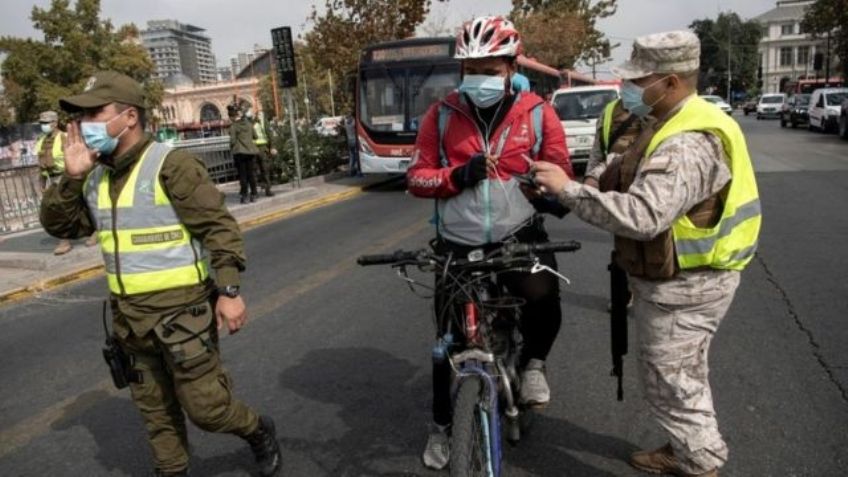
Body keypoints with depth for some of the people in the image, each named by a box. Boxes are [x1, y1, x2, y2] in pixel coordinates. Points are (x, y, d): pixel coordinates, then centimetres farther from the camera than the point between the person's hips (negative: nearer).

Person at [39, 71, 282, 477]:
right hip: (129, 317, 7)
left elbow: (219, 227, -16)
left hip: (181, 310, -7)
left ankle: (259, 432, 28)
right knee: (155, 412, 18)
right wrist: (71, 177, -7)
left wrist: (228, 291, -21)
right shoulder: (96, 176, 8)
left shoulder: (171, 165, -14)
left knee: (205, 407, 0)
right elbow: (58, 226, 8)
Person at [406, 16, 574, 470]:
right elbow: (416, 177, -1)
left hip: (519, 237, -1)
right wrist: (456, 176, -19)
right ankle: (442, 426, 34)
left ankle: (532, 362, 8)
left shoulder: (538, 114, -2)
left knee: (545, 303, -29)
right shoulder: (441, 115, -2)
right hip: (458, 244, 1)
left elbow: (560, 175, 3)